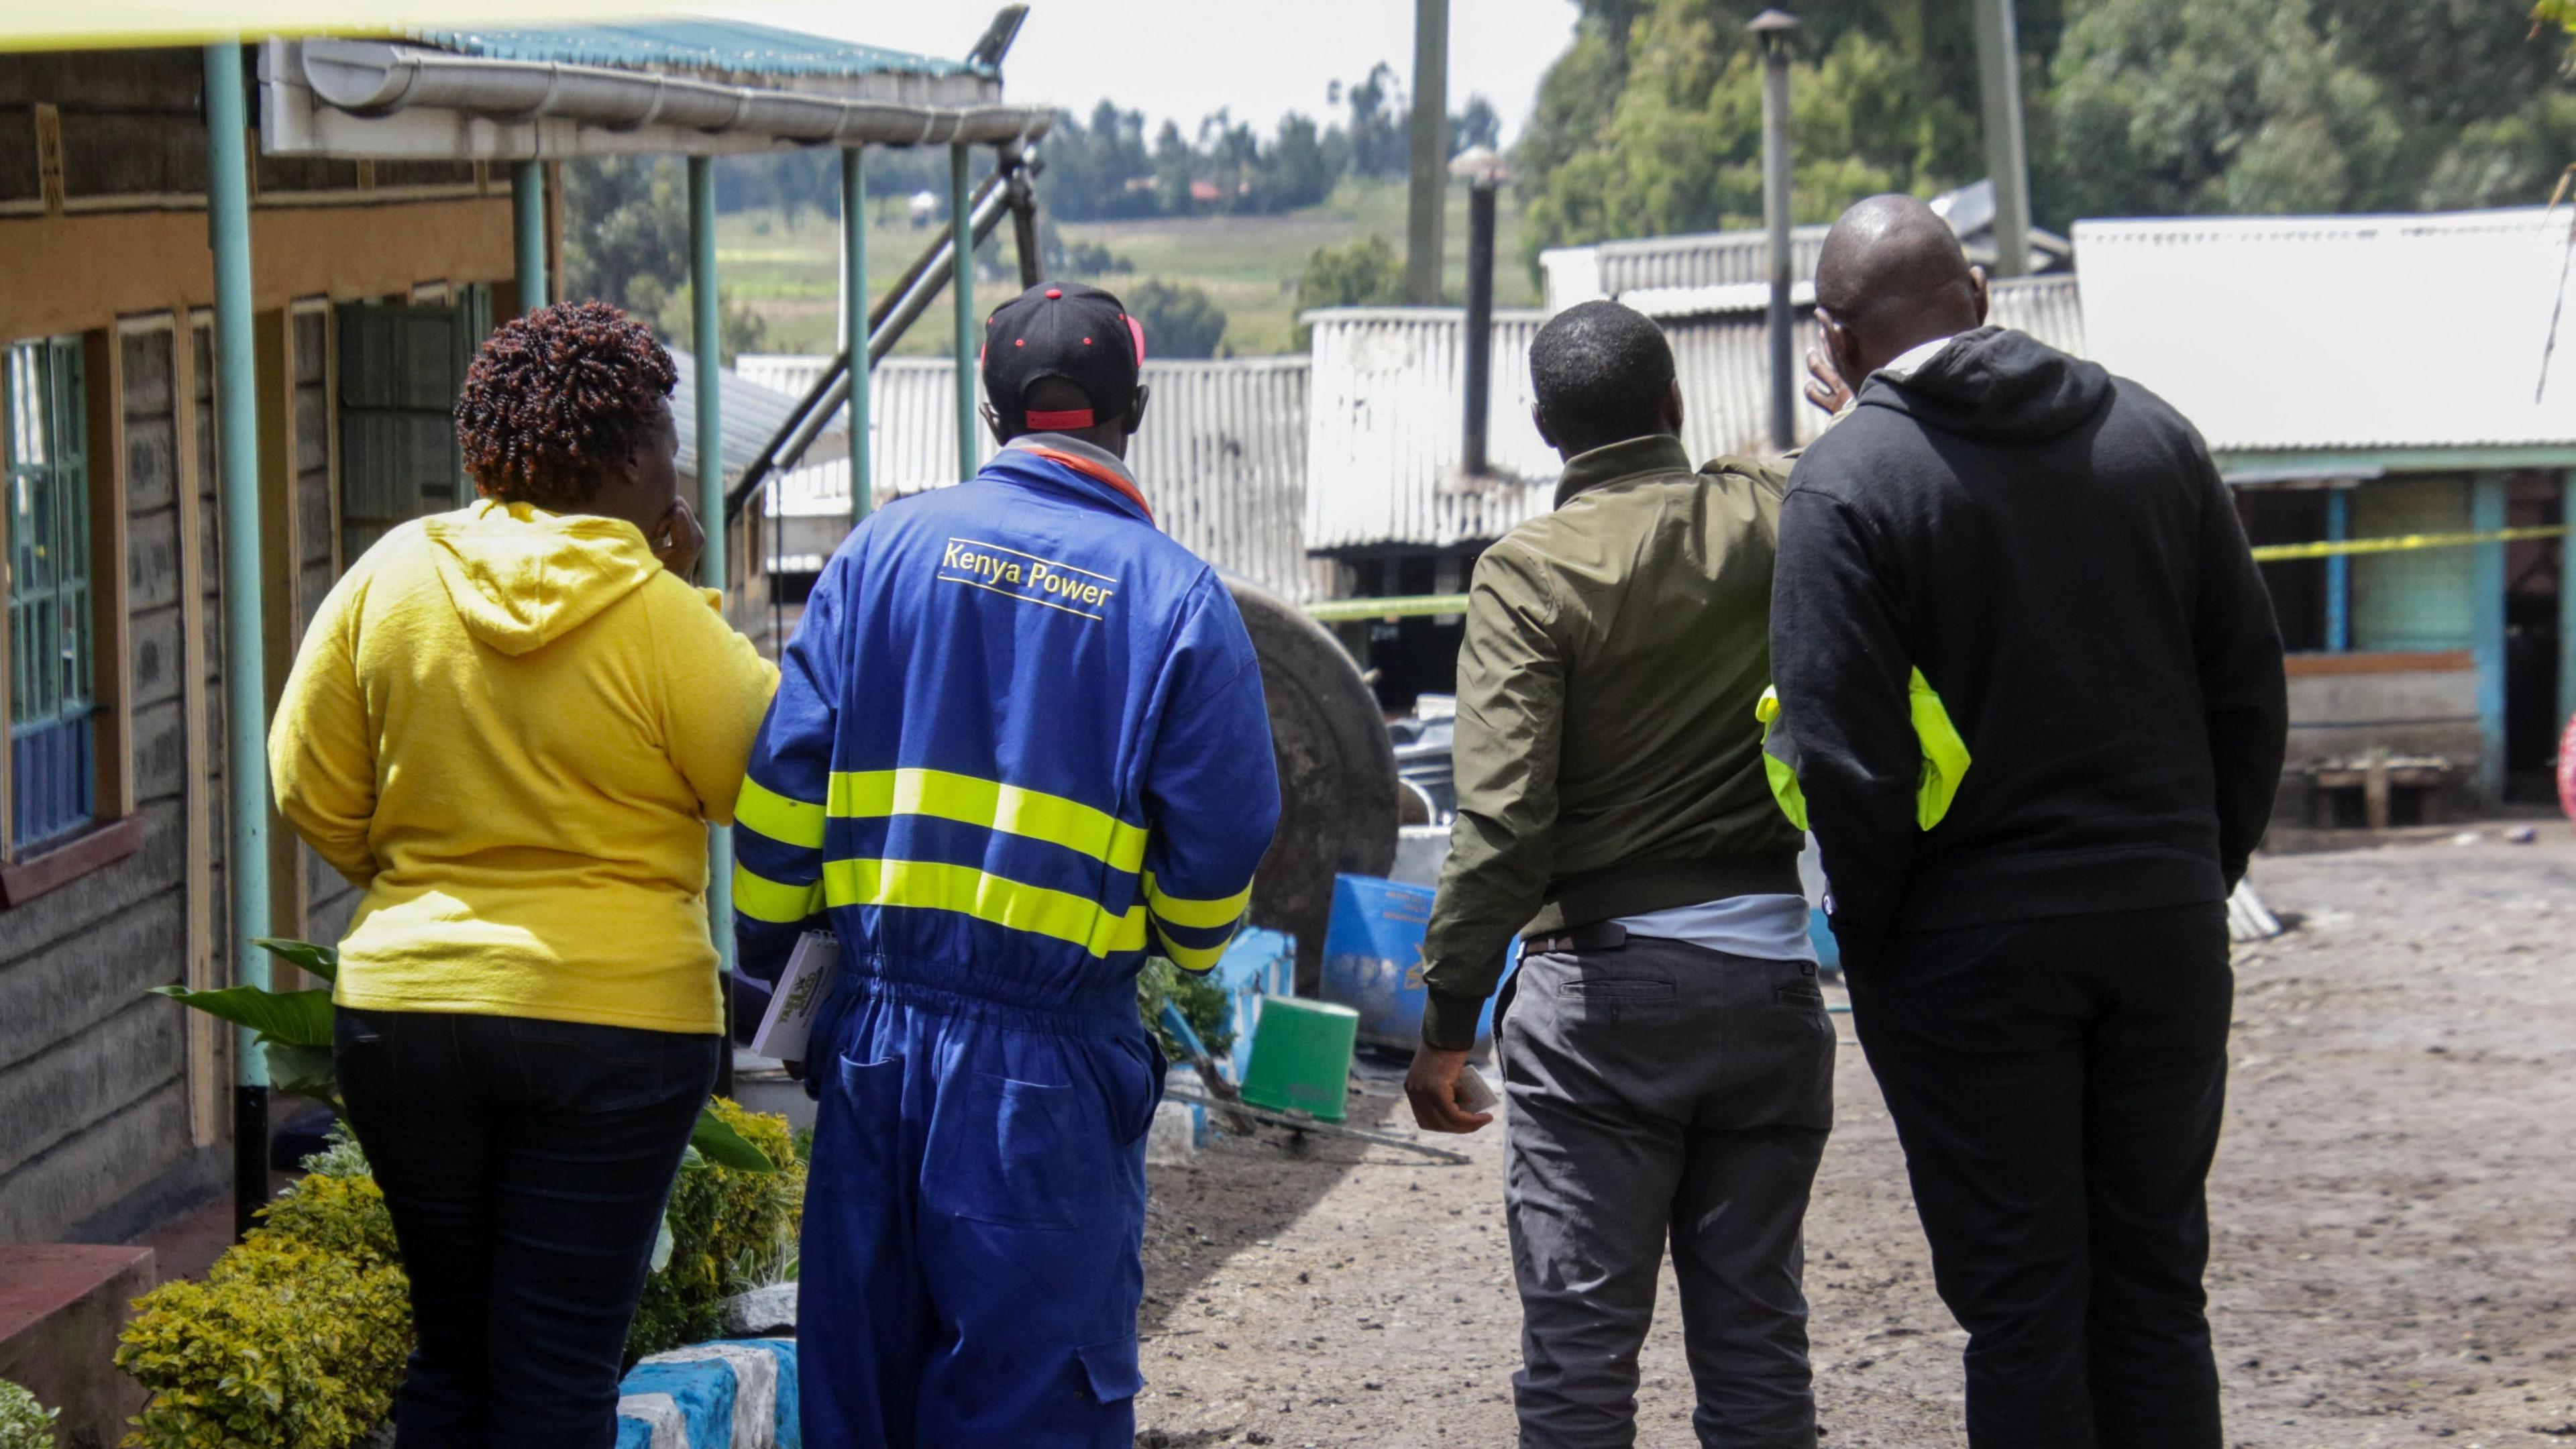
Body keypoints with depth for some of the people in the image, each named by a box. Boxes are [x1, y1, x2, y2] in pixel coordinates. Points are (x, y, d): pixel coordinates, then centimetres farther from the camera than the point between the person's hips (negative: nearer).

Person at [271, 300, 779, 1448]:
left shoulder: (391, 575, -1)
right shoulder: (660, 617, -13)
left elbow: (308, 790, 5)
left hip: (403, 1009, 4)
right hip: (613, 1022, -4)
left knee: (449, 1353, 16)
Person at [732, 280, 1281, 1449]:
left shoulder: (886, 549, 4)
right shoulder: (1176, 595, -4)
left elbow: (782, 780, 2)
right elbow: (1221, 839, -3)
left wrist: (771, 955, 13)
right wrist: (1185, 947, 18)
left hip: (877, 1034, 3)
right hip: (1049, 1065, -3)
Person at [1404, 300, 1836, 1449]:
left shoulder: (1530, 573, -9)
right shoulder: (1772, 521, 0)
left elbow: (1501, 824, -15)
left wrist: (1446, 1021, -10)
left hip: (1601, 982, -4)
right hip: (1767, 972, 4)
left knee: (1580, 1346, 1)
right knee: (1755, 1335, 10)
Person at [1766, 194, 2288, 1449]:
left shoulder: (1846, 483, -11)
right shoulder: (2151, 432, 5)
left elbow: (1846, 757, -16)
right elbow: (2250, 689, 7)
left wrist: (1872, 940, -3)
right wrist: (2204, 869, 15)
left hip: (1974, 946, -4)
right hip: (2167, 923, 4)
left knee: (2020, 1308, 3)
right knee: (2154, 1289, 12)